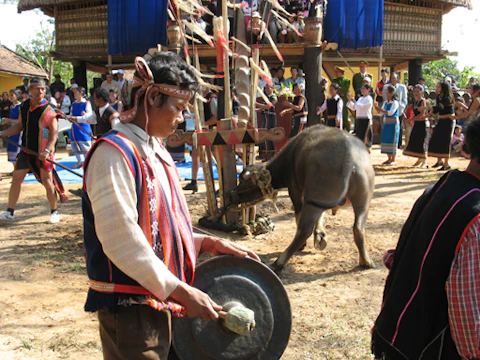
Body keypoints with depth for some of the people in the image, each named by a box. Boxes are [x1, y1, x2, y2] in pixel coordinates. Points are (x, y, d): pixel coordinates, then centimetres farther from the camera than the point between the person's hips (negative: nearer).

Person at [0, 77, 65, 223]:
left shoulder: (48, 110, -13)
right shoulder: (24, 106, 5)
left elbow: (54, 132, -16)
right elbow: (20, 126, 17)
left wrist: (47, 150, -27)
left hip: (42, 153, -6)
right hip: (26, 150, 6)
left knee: (47, 181, -2)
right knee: (16, 179, 6)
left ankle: (54, 212, 15)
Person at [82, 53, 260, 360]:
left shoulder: (156, 152, 12)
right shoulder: (114, 153, -17)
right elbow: (120, 240, -23)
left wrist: (210, 244, 5)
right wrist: (182, 292, -22)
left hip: (164, 300, 9)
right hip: (131, 308, -9)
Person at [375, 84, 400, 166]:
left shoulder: (395, 102, -9)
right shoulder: (385, 102, 12)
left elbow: (390, 113, -21)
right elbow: (380, 112, 15)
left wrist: (380, 109, -22)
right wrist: (377, 107, -3)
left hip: (393, 124, -7)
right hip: (386, 123, 7)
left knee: (392, 141, -4)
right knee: (386, 140, 8)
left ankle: (393, 160, 1)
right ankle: (389, 159, 18)